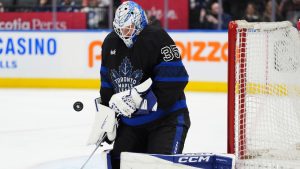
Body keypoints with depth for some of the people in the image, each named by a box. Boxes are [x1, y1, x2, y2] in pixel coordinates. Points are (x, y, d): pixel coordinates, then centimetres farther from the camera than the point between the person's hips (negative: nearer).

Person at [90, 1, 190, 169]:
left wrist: (137, 97, -25)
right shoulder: (111, 43, 4)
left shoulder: (157, 39, -19)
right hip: (130, 122, 7)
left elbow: (174, 80, -25)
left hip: (166, 118, -7)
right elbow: (107, 84, 14)